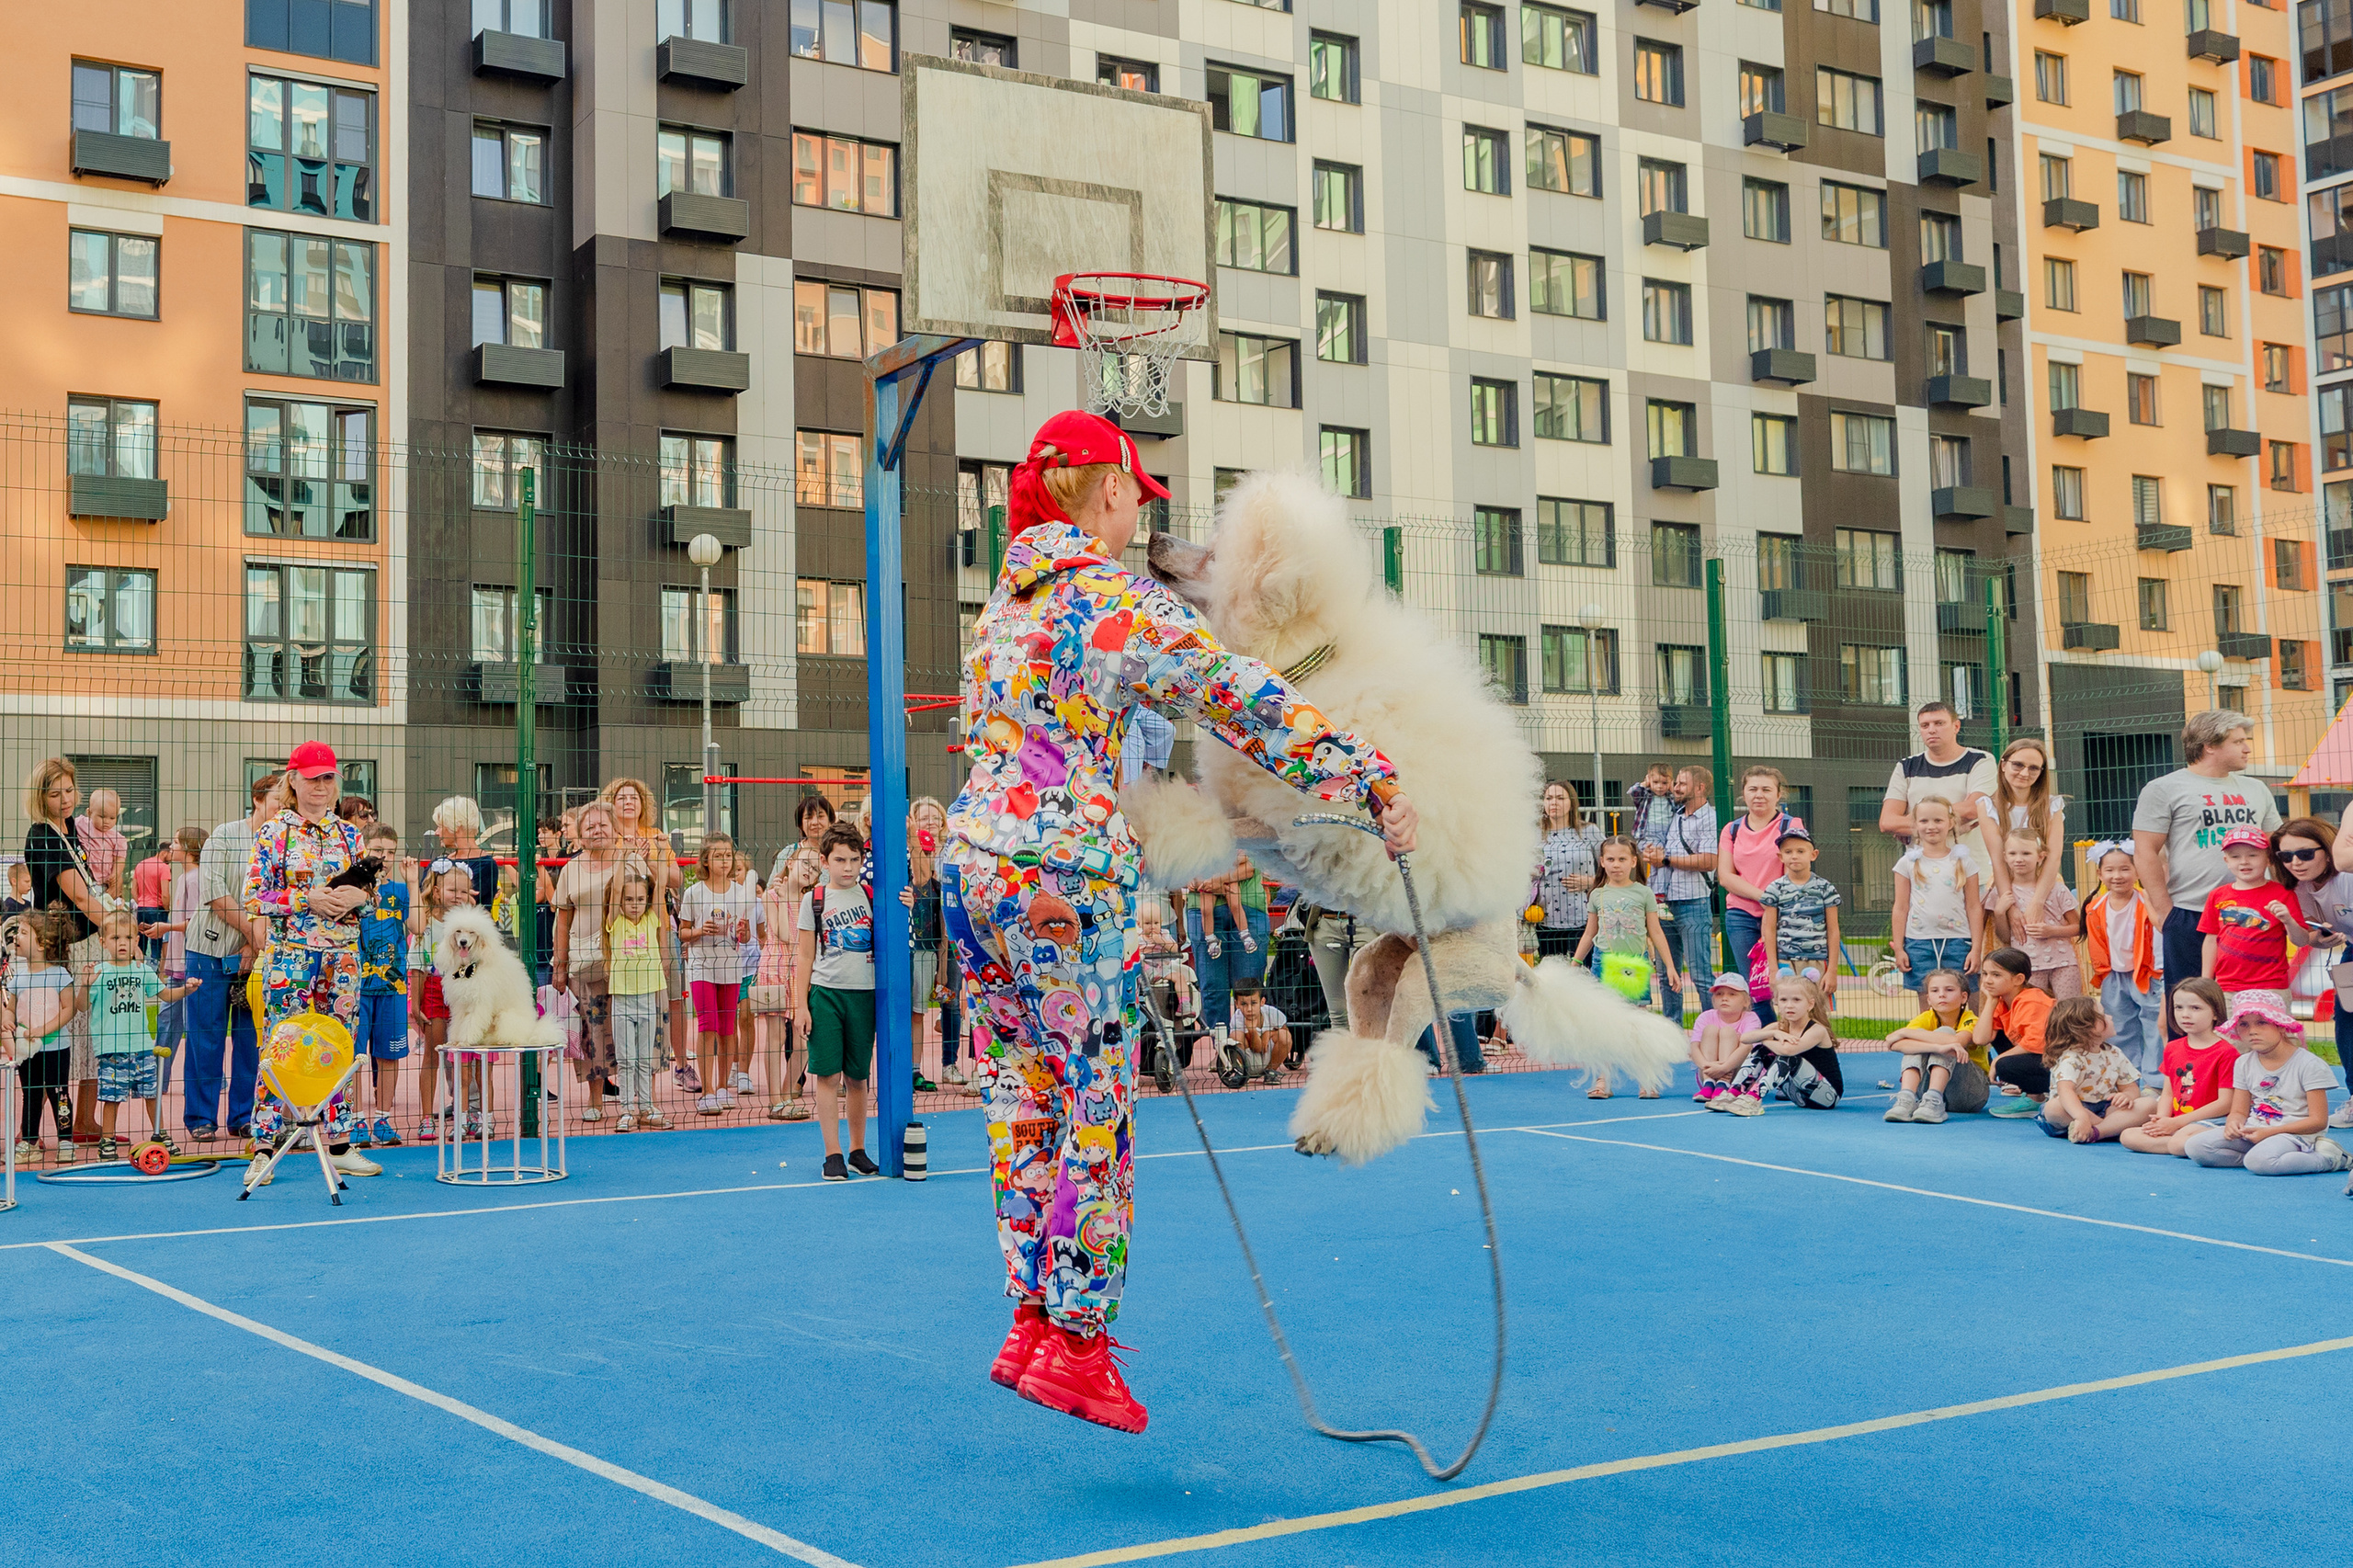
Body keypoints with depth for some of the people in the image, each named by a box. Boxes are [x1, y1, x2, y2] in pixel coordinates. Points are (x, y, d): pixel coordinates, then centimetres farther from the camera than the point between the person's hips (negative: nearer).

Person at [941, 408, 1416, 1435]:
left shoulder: (1008, 595, 15)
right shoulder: (1124, 601, -9)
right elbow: (1249, 705, -14)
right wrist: (1373, 779, -11)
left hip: (973, 855, 8)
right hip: (1067, 873, -8)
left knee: (1022, 1100, 13)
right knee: (1095, 1108, 0)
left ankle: (1032, 1323, 18)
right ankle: (1078, 1347, 5)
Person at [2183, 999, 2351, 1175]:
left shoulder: (2309, 1065, -9)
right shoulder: (2244, 1064, 9)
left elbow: (2318, 1121, -12)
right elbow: (2239, 1112, 11)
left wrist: (2270, 1132, -20)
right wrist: (2233, 1123, -16)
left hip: (2296, 1134, -6)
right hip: (2253, 1133, 6)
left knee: (2259, 1161, -38)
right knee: (2196, 1146, -15)